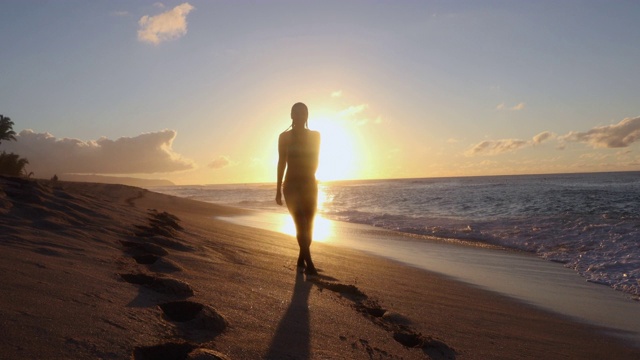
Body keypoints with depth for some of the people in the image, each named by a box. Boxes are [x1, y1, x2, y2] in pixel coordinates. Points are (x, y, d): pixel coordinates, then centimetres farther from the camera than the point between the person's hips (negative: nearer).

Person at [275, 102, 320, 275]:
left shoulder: (315, 136, 7)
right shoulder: (285, 137, 0)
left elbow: (314, 161, 8)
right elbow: (281, 163, 1)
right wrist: (279, 189, -1)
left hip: (310, 184, 3)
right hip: (292, 185, -3)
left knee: (307, 225, 6)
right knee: (301, 225, -14)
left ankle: (301, 259, 22)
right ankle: (309, 264, -14)